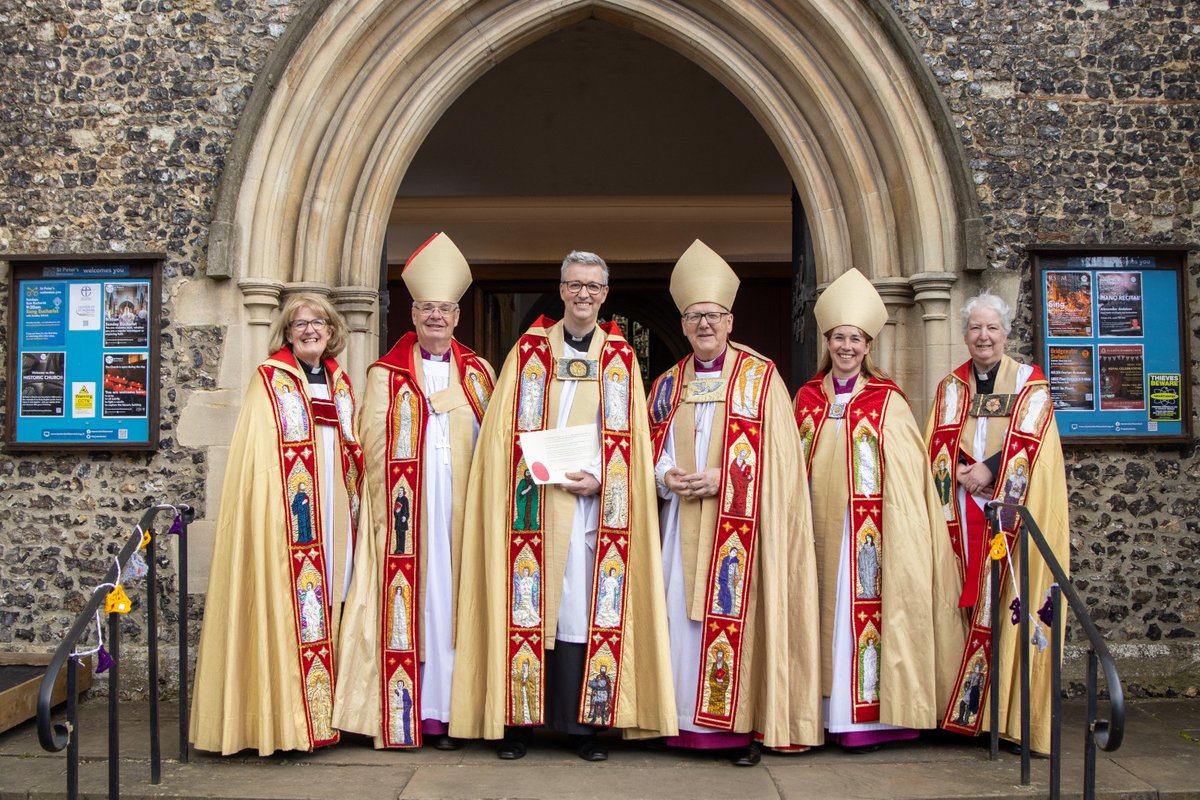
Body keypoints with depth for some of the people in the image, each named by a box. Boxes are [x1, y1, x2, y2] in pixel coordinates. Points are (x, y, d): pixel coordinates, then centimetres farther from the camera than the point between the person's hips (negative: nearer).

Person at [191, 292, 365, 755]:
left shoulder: (339, 383, 15)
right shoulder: (271, 380, -1)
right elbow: (258, 457, -7)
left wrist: (355, 503, 12)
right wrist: (273, 512, -15)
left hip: (332, 520, 6)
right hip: (286, 521, -5)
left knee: (326, 601, 7)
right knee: (288, 607, -6)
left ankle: (324, 711, 14)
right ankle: (285, 717, 1)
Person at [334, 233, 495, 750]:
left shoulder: (479, 373, 14)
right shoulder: (386, 375, 7)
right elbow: (375, 446, 1)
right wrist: (388, 509, -8)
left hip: (463, 509, 2)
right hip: (408, 508, -2)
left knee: (456, 602, 2)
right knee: (410, 603, -4)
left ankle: (450, 712, 8)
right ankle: (409, 714, 2)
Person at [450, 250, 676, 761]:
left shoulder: (621, 358, 11)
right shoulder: (529, 351, 9)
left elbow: (632, 439, 7)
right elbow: (504, 431, 4)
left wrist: (598, 477, -9)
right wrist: (543, 467, -11)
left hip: (596, 503, 1)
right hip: (536, 504, 0)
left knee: (587, 606, 0)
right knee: (527, 603, -1)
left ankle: (585, 723, 8)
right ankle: (518, 719, 7)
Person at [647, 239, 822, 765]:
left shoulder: (760, 378, 0)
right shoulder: (669, 384, 14)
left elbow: (776, 457, -5)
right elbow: (653, 450, 16)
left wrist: (720, 478, -15)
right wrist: (666, 476, -6)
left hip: (740, 525, -4)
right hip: (683, 522, 4)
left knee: (737, 618, -5)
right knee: (682, 616, 3)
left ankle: (747, 725, 5)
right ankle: (686, 720, 13)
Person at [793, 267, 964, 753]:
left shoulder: (888, 401, -1)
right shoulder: (807, 398, 10)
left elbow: (906, 473, -4)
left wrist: (900, 529, -11)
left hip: (871, 530, -3)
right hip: (821, 527, 3)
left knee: (867, 612, -3)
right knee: (827, 615, 5)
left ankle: (867, 717, 5)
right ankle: (831, 714, 13)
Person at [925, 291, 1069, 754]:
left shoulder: (1030, 384, 7)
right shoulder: (950, 388, 15)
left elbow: (1034, 441, -5)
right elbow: (940, 445, 8)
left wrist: (990, 470, -15)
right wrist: (963, 474, -10)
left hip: (1014, 509, -2)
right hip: (964, 513, 2)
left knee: (1011, 606, -6)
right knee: (969, 606, 0)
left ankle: (1014, 713, 0)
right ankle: (966, 708, 4)